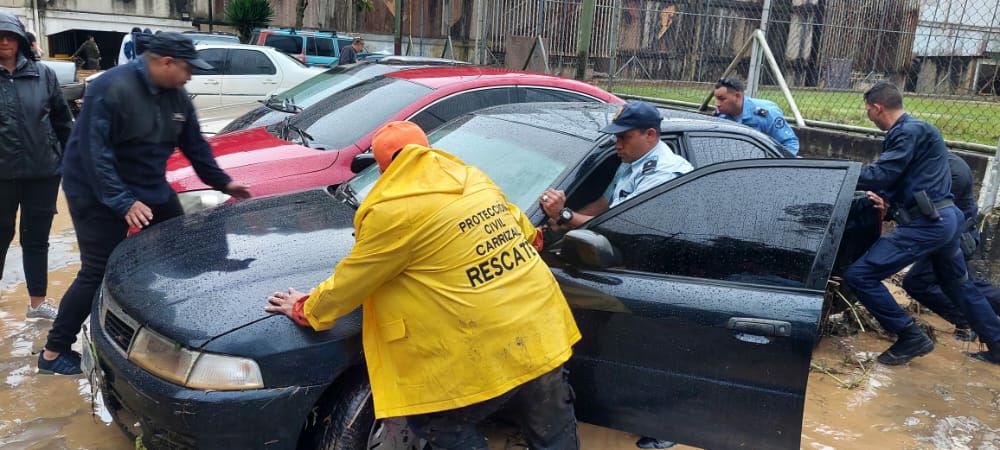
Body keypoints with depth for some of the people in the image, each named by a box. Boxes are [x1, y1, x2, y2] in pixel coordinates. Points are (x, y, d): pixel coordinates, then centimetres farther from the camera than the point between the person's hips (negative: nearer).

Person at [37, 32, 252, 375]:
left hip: (151, 188, 8)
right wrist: (123, 202, -31)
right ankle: (53, 352, 7)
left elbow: (194, 145, 11)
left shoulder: (176, 96, 0)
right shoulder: (112, 89, -24)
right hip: (98, 194, -8)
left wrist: (221, 181, 13)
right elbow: (95, 152, -27)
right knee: (97, 273, -7)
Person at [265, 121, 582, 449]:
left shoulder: (394, 210, -10)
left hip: (490, 354, -7)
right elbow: (526, 232, 24)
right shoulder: (474, 178, 10)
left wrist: (304, 310, 20)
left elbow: (350, 281, 1)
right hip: (543, 335, 7)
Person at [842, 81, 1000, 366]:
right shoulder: (912, 129, 16)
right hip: (944, 219, 11)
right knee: (959, 286, 27)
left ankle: (911, 338, -3)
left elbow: (881, 176, -20)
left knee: (858, 275, -13)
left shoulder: (909, 131, -14)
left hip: (926, 224, -11)